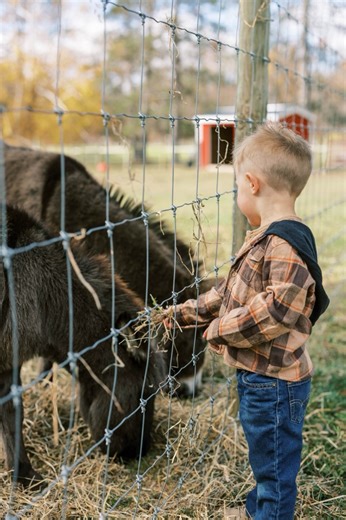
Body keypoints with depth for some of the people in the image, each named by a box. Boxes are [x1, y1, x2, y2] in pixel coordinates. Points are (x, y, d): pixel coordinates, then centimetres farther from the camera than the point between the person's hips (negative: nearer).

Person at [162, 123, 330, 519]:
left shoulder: (285, 244, -25)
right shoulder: (263, 238, 8)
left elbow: (278, 310, -34)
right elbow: (232, 291, 17)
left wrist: (219, 330, -22)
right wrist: (188, 312, 19)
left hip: (274, 383, -10)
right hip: (257, 377, 10)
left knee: (274, 468, 7)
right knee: (264, 458, 28)